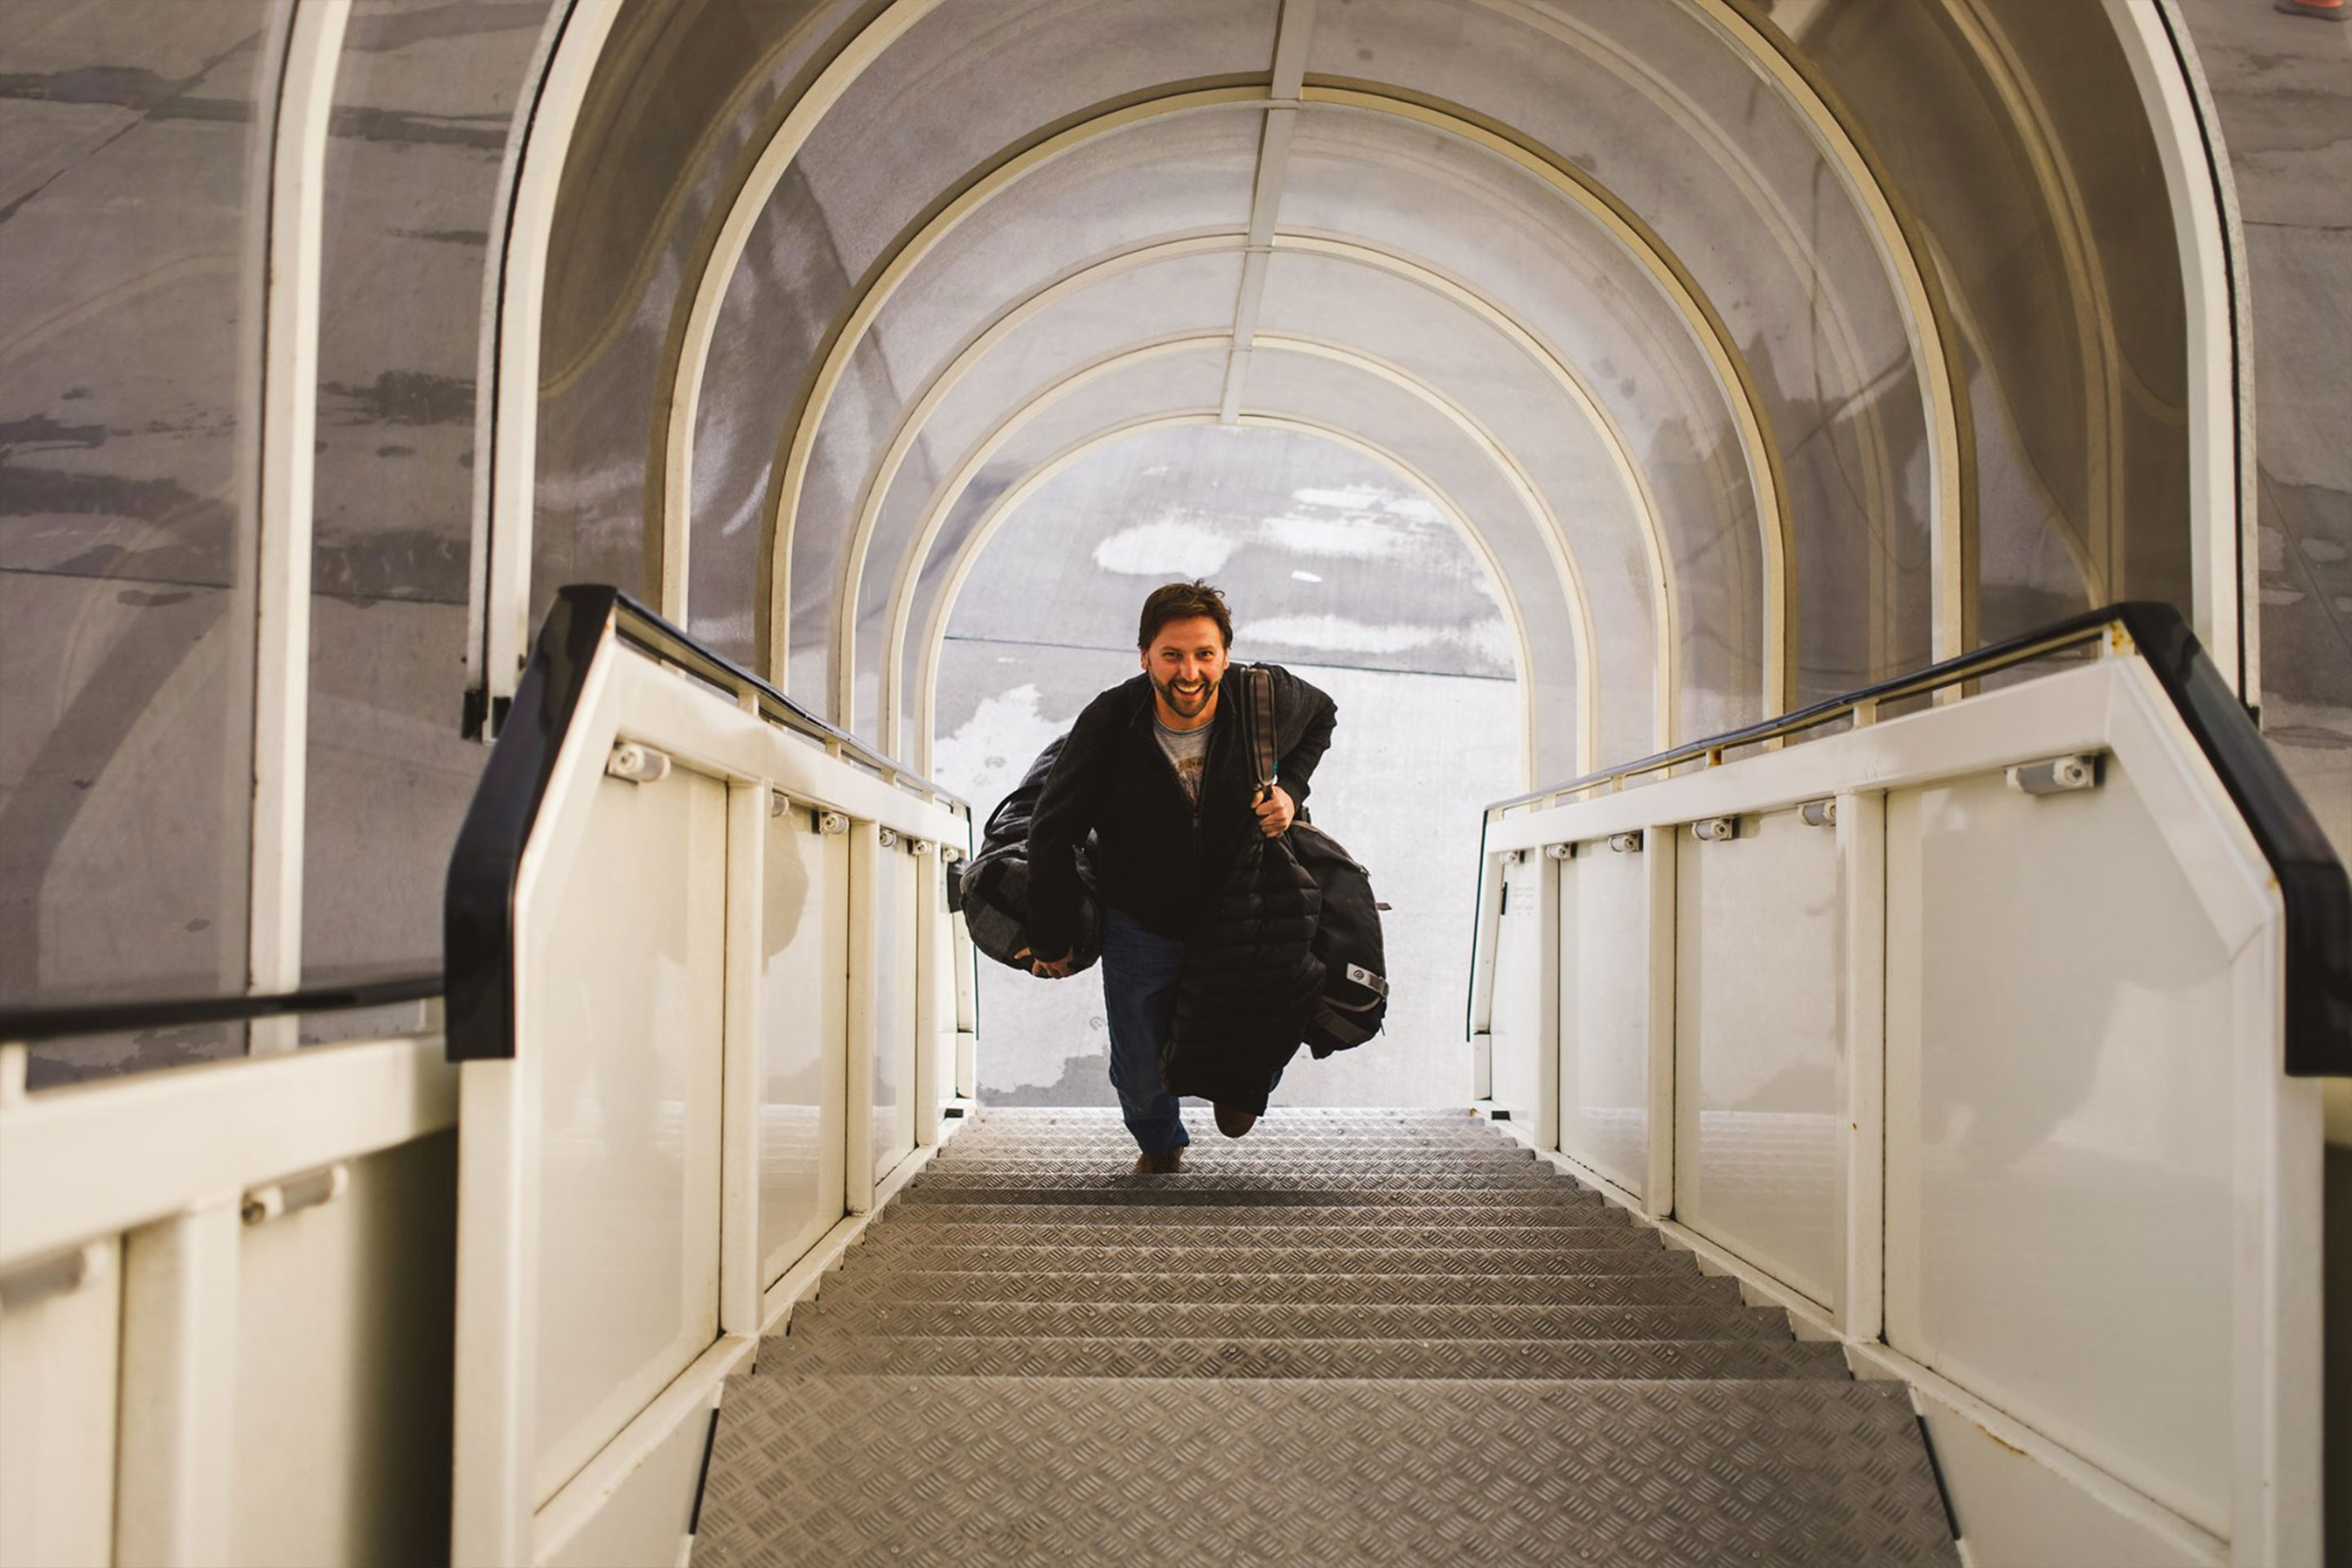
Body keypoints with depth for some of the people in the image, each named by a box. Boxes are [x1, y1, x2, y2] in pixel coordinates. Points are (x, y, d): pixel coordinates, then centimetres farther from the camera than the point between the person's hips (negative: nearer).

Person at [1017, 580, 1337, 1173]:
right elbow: (1053, 831, -13)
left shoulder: (1265, 697, -20)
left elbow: (1321, 715, 6)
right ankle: (1160, 1144, 49)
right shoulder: (1109, 722, -24)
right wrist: (1051, 941, -6)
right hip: (1140, 925, -1)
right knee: (1140, 1077, 11)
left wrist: (1290, 789, -11)